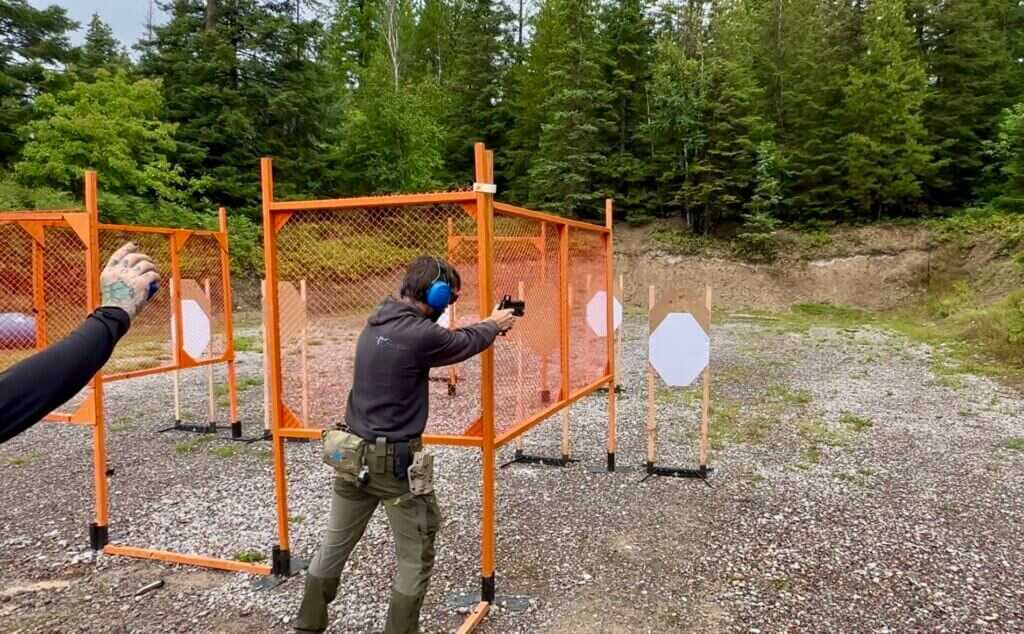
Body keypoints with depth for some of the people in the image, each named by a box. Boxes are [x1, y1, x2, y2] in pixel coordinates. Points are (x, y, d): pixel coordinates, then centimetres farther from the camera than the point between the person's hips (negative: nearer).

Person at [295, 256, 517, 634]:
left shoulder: (377, 322, 5)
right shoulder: (420, 334, -20)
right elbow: (465, 343, -1)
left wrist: (485, 324, 24)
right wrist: (494, 325, 19)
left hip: (352, 455, 9)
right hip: (396, 462, -8)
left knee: (334, 546, 21)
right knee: (416, 561, 9)